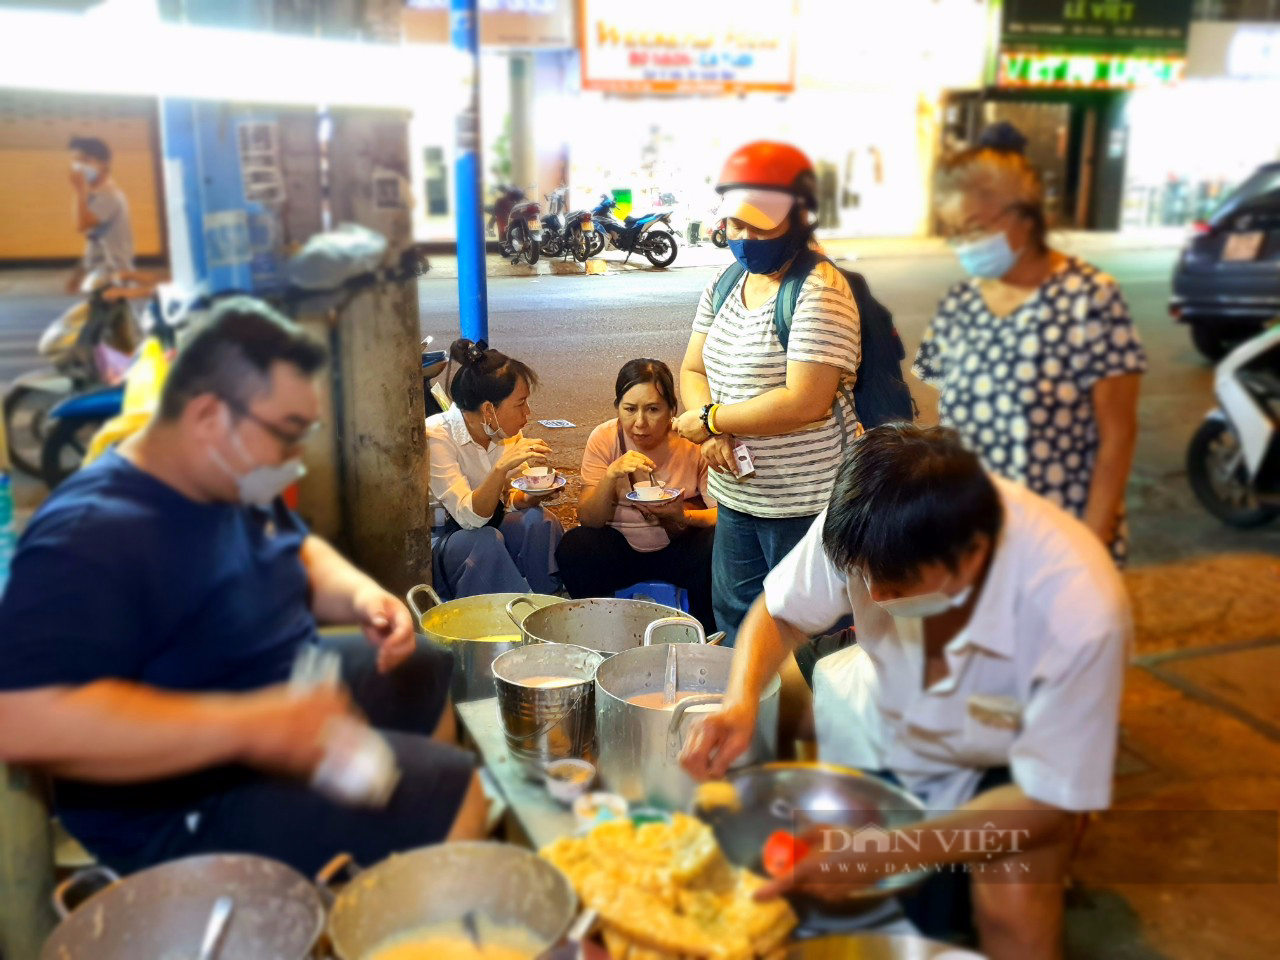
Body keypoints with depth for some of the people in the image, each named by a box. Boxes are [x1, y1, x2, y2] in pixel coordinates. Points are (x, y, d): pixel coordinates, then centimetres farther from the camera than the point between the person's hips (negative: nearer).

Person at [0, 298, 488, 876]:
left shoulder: (233, 480, 2)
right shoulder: (93, 536, -28)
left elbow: (301, 552, 18)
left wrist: (359, 595, -6)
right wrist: (251, 724, -39)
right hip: (192, 800, -10)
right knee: (454, 799, -19)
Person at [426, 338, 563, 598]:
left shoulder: (510, 434, -3)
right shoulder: (435, 436, -22)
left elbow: (509, 502, 7)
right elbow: (469, 517, -28)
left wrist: (531, 496, -16)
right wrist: (502, 467, -41)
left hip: (488, 526, 6)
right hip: (437, 541, -6)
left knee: (539, 520, -21)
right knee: (486, 541, -34)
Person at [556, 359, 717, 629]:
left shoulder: (694, 443, -12)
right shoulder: (604, 439, -9)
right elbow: (587, 519, -13)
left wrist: (684, 517, -35)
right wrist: (611, 475, -30)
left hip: (680, 544, -1)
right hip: (619, 544, 1)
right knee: (574, 549, -26)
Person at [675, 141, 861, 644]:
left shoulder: (821, 291, -17)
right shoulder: (724, 285, 7)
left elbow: (806, 403, -25)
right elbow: (692, 369, 10)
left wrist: (709, 418, -15)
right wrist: (711, 433, -11)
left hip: (805, 506, -8)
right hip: (737, 496, 8)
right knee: (733, 625, 21)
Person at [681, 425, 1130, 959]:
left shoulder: (1081, 615, -37)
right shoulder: (870, 530, -29)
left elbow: (1047, 803, -26)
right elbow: (779, 614, -10)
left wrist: (878, 856, -34)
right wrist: (741, 702, -31)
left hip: (1004, 764, -2)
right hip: (877, 722, 3)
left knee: (1013, 901, -27)